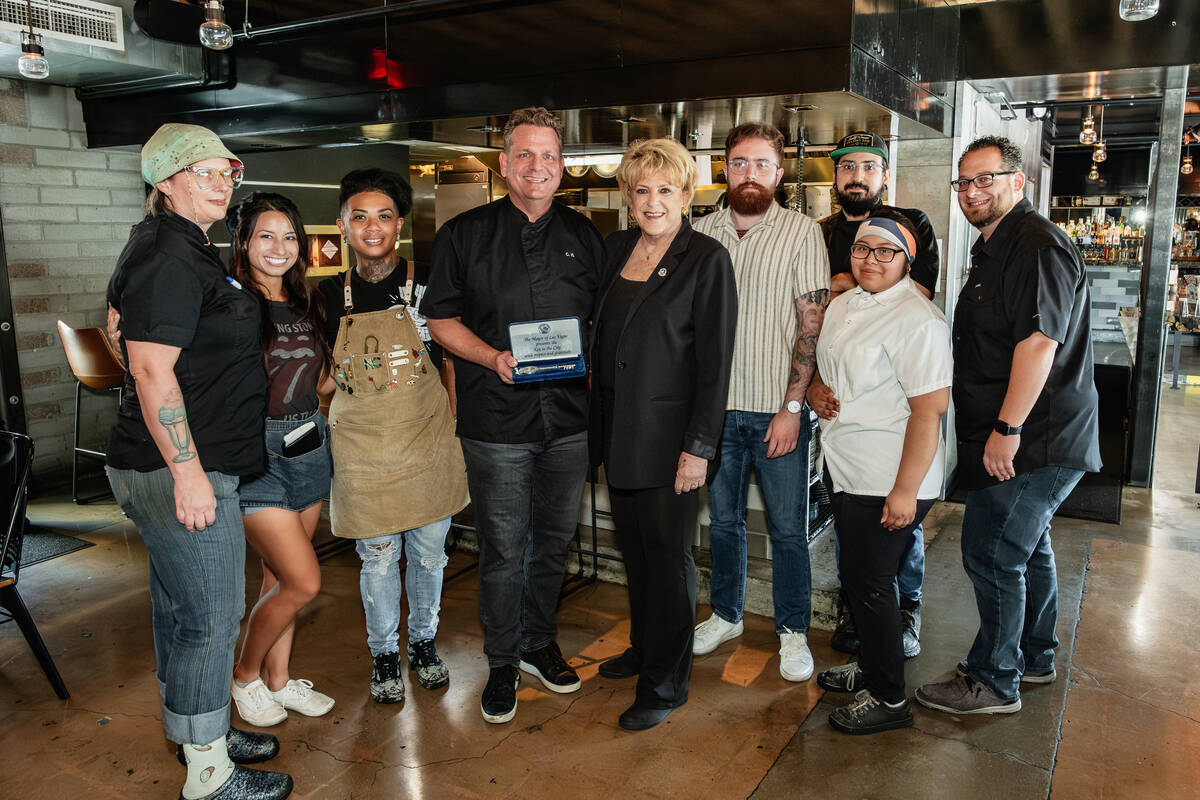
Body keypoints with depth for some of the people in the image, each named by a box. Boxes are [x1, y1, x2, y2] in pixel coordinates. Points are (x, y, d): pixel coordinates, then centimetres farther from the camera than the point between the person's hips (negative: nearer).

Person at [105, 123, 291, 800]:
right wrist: (188, 472, -24)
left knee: (178, 607, 20)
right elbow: (152, 370, -23)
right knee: (211, 617, -1)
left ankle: (192, 728, 37)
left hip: (175, 467, 10)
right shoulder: (168, 257, -17)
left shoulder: (188, 249, 15)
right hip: (180, 470, -10)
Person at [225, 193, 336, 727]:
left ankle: (278, 679, 31)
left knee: (281, 576, 15)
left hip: (308, 444, 6)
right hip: (254, 449, -6)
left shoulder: (306, 304, 11)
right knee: (303, 581, -6)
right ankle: (244, 677, 18)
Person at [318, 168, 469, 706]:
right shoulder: (331, 295, 2)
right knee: (377, 560, 8)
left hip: (426, 442, 0)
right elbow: (322, 373, 15)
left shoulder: (427, 284, -3)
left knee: (428, 550, 12)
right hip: (362, 449, 0)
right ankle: (384, 654, 31)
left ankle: (424, 642, 36)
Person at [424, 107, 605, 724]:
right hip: (498, 420, -3)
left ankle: (539, 644, 35)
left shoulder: (583, 235, 10)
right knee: (503, 551, 4)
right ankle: (502, 662, 24)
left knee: (554, 542, 14)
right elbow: (442, 321, 3)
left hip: (570, 417, 3)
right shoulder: (464, 234, 2)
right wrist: (494, 358, -13)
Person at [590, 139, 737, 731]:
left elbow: (714, 362, -13)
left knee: (667, 556, 5)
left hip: (669, 437, -6)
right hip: (617, 432, 6)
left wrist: (698, 448, -16)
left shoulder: (707, 260, -10)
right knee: (635, 549, 18)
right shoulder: (617, 248, 8)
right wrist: (599, 430, 12)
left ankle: (664, 685, 20)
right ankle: (644, 648, 39)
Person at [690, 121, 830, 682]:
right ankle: (726, 614, 34)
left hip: (777, 407, -3)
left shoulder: (803, 233, -4)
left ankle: (793, 630, 24)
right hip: (716, 404, 3)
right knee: (723, 519, 16)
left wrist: (791, 407, -14)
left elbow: (812, 324, -8)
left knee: (787, 527, 7)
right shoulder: (702, 232, 6)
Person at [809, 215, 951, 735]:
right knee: (858, 576, 20)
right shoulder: (843, 306, 10)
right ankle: (870, 666, 40)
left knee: (869, 583, 1)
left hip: (887, 483, -8)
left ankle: (888, 698, 20)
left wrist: (905, 491, -23)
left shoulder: (916, 320, -18)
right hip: (844, 470, 9)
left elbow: (928, 411, -22)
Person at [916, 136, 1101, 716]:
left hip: (1030, 443, -11)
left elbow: (1039, 342, -27)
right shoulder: (996, 248, 17)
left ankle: (994, 681, 11)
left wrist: (1007, 428, -27)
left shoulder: (1037, 246, -17)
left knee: (992, 555, -4)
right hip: (1032, 440, 11)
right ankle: (1033, 657, 37)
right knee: (1026, 548, 21)